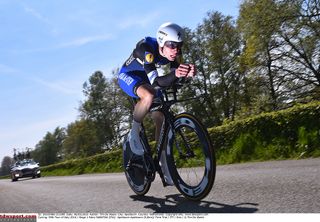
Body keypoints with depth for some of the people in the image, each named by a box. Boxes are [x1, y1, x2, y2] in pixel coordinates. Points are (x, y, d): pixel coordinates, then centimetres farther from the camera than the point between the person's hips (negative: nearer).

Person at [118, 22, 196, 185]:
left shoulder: (173, 53, -17)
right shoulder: (146, 48, -35)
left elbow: (176, 77, -22)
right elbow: (156, 82, -41)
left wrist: (188, 73, -44)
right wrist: (175, 74, -60)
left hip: (144, 80, 6)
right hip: (128, 76, -6)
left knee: (161, 119, -3)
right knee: (149, 96, -38)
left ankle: (164, 164, 7)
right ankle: (134, 133, -14)